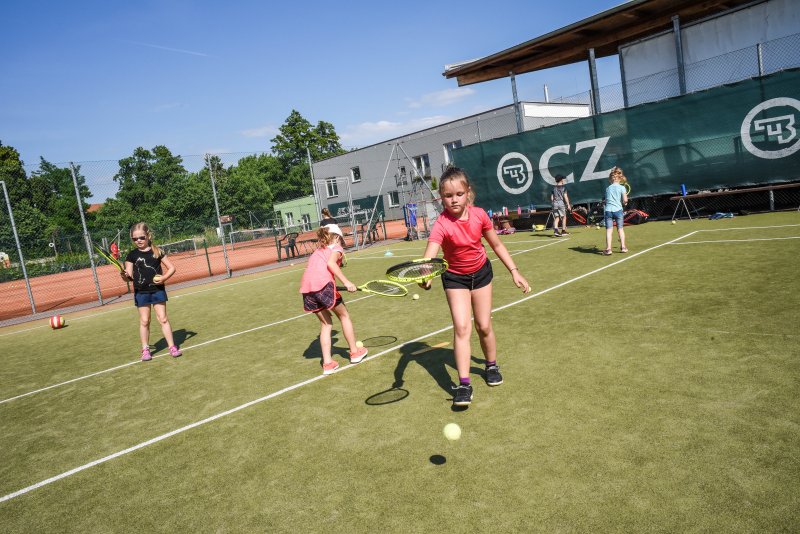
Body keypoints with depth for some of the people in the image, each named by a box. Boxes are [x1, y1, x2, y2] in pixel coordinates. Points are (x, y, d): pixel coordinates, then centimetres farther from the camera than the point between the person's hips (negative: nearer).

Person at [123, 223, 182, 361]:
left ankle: (172, 346, 5)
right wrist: (126, 275, -25)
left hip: (157, 289, -1)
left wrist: (164, 278, -12)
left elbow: (171, 268, 4)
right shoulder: (132, 255, 3)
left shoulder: (157, 251, 2)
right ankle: (145, 349, 16)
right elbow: (130, 274, -2)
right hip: (141, 292, 1)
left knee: (163, 318, -1)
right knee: (144, 321, 4)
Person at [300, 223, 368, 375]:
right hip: (323, 283, -6)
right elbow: (331, 263, -9)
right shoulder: (336, 248, 13)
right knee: (344, 315, 15)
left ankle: (327, 363, 17)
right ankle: (355, 352, 26)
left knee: (326, 323, 20)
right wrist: (346, 282, -16)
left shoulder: (318, 251, 32)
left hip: (306, 288, 6)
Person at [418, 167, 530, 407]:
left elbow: (497, 245, 0)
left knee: (484, 326, 6)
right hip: (455, 278, -2)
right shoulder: (442, 224, -26)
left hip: (481, 272, 3)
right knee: (461, 327, -14)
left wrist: (514, 271, -1)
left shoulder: (479, 215, -16)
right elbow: (429, 256, -43)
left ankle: (491, 366, 34)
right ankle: (463, 384, -7)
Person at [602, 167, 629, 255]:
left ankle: (608, 249, -11)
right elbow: (625, 200, -8)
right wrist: (623, 203, 12)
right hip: (618, 210, -1)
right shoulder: (621, 187, 0)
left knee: (609, 230, -3)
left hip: (608, 210, 1)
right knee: (620, 229, 11)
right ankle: (623, 247, 12)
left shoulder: (607, 188, 11)